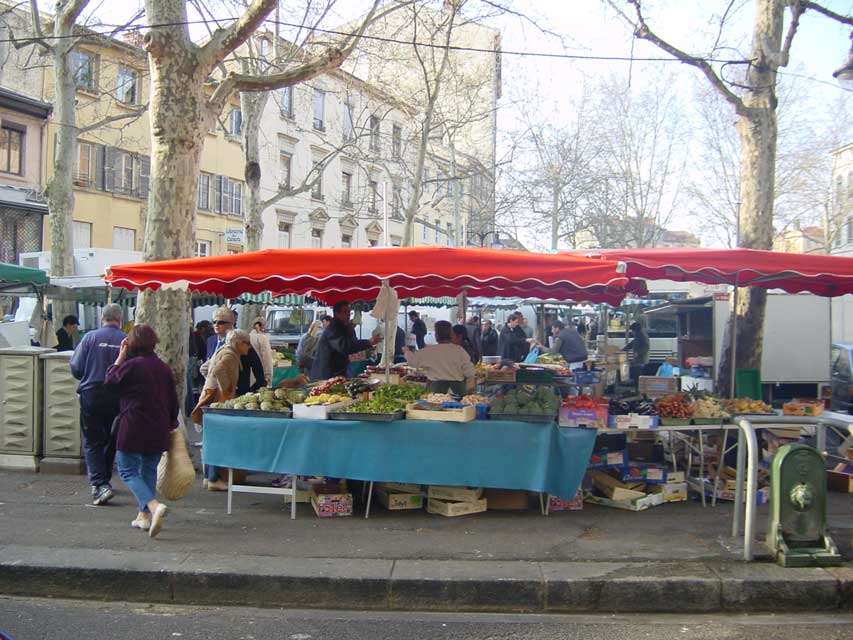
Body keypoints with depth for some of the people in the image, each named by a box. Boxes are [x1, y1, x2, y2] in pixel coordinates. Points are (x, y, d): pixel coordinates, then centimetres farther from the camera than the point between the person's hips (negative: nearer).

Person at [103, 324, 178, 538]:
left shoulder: (131, 365, -13)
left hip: (133, 428, -6)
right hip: (158, 430, 6)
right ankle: (144, 516, 20)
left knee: (128, 471, 0)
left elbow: (109, 380, 3)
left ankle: (154, 505, -21)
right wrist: (171, 423, 25)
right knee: (149, 470, 18)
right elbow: (173, 401, 12)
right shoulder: (164, 368, 6)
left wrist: (120, 356, 9)